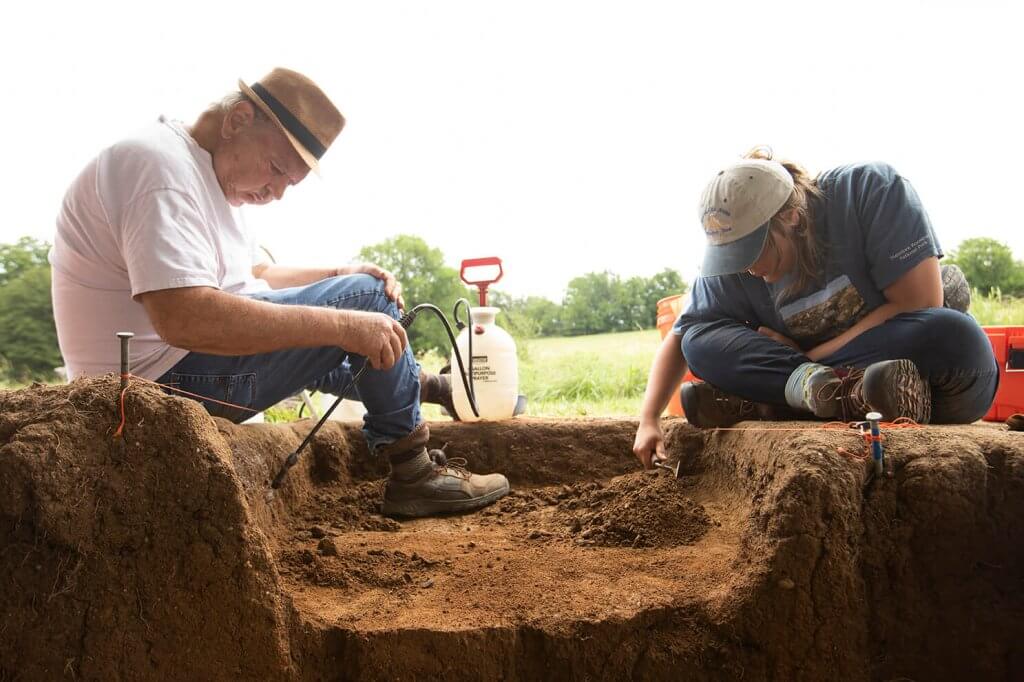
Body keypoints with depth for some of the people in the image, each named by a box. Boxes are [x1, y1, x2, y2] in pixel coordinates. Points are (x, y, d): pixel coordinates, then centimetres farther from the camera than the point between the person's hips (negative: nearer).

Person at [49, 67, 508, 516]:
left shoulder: (200, 171, 12)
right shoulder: (163, 169, -21)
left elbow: (249, 276, 19)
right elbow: (182, 318, -35)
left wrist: (339, 275, 3)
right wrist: (343, 322, -32)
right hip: (166, 377, -11)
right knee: (366, 297, -10)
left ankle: (411, 385, 40)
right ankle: (413, 477, -3)